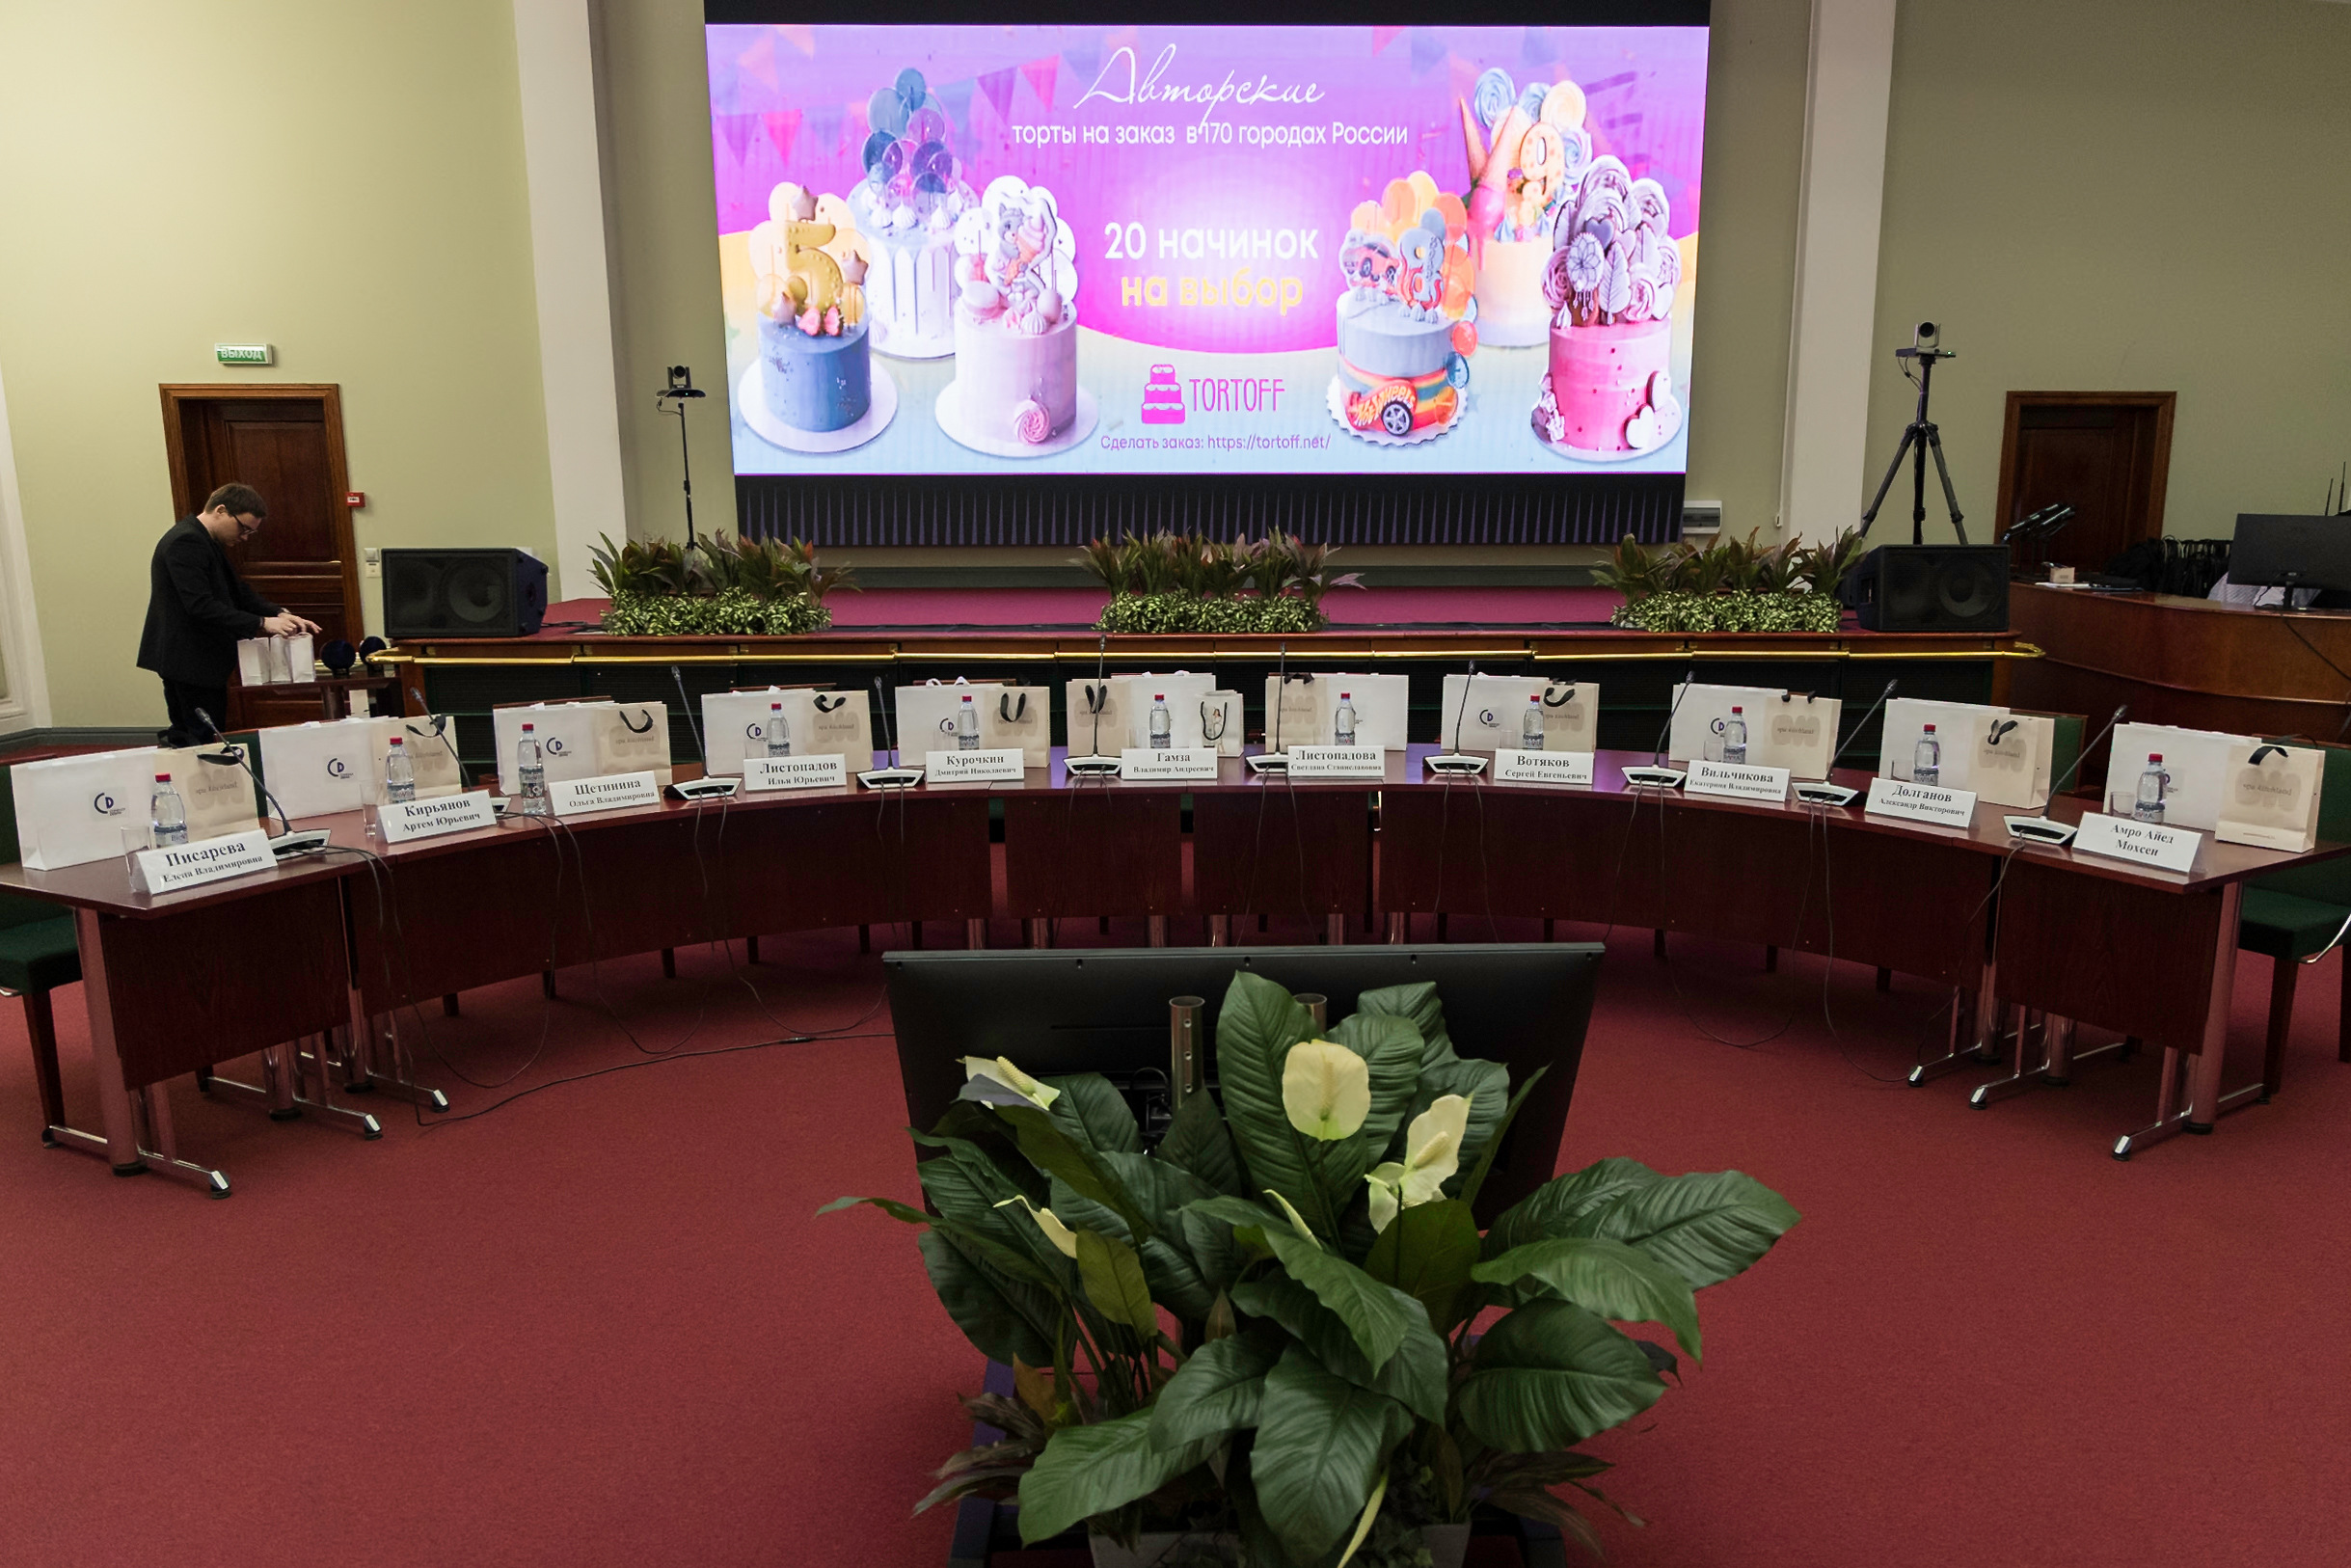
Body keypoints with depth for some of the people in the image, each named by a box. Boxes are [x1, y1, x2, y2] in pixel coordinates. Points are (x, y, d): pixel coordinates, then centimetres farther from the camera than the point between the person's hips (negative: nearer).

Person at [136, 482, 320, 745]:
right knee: (204, 742, -9)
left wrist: (279, 614, -2)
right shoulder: (186, 542, -18)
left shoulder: (207, 541, 14)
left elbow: (237, 591, 15)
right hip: (190, 662, -10)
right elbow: (201, 606, -26)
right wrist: (261, 623, -27)